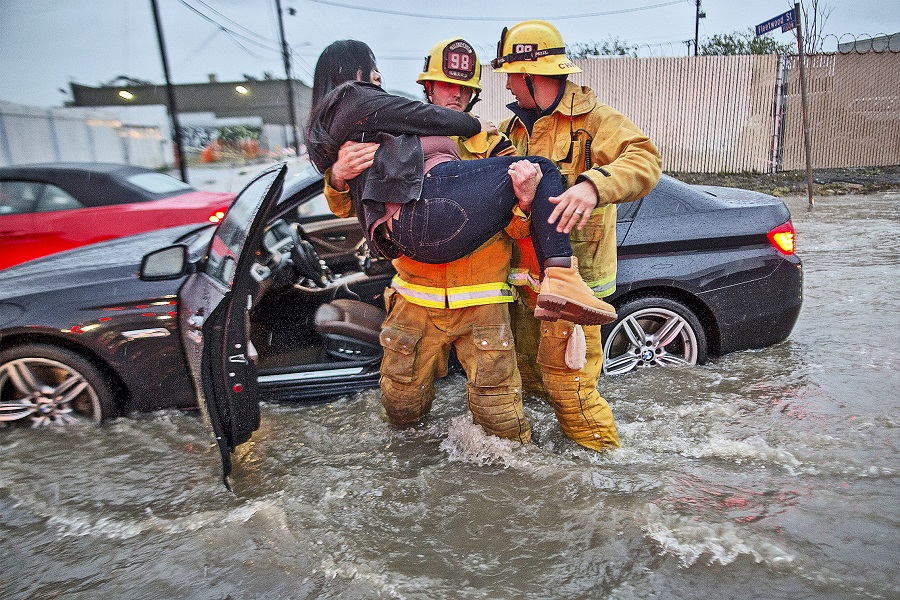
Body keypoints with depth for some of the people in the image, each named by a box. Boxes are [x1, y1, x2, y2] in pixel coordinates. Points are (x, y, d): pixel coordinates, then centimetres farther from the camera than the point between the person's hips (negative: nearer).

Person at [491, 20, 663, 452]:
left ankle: (602, 450, 19)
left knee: (565, 377, -4)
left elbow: (644, 160, -25)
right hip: (527, 274, 8)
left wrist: (593, 184, -43)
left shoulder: (592, 119, -10)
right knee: (528, 364, 20)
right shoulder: (515, 127, 14)